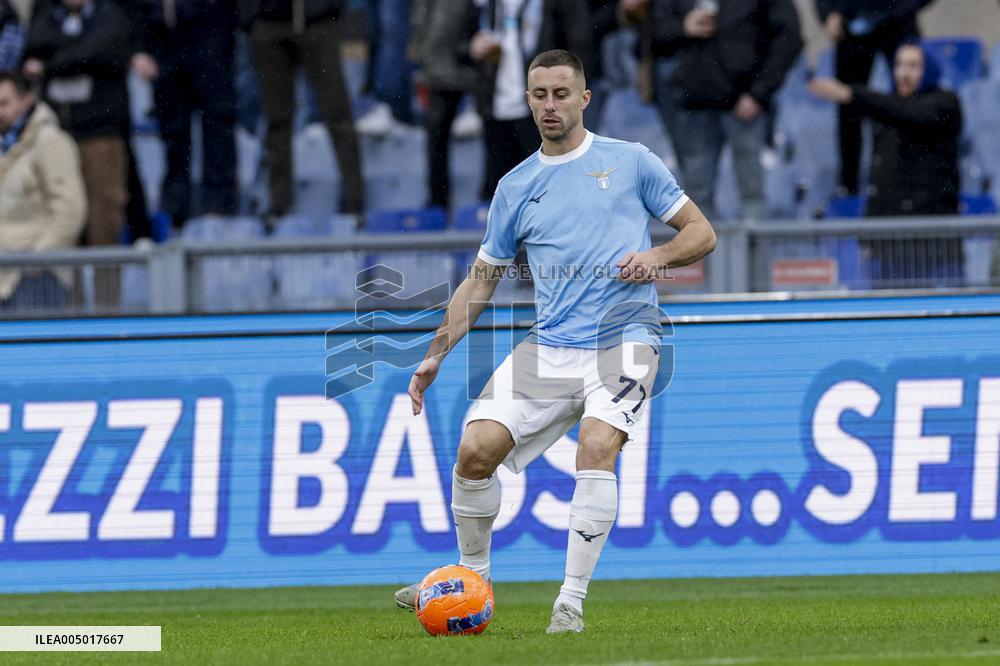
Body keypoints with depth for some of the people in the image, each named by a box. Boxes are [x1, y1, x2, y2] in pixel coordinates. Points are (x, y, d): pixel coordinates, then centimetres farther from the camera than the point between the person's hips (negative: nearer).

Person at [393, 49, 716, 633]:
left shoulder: (632, 162, 6)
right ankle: (473, 580, 13)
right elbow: (482, 280, 20)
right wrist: (436, 356, 12)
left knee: (597, 447, -28)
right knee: (476, 450, -11)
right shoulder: (516, 187, 14)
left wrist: (657, 256, -11)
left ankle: (572, 602, -21)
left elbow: (702, 234, 9)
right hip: (550, 348, 4)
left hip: (624, 341, -3)